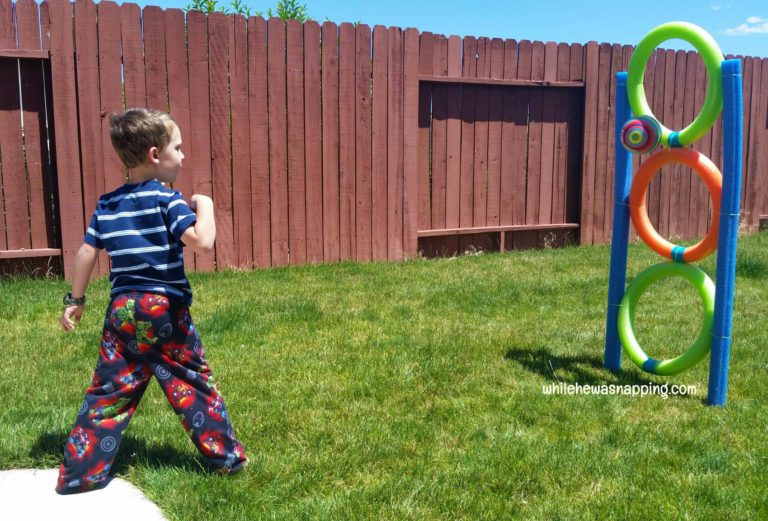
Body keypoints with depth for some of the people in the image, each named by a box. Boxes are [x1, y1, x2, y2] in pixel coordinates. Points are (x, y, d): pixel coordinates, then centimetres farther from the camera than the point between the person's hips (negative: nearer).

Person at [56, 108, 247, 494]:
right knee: (194, 384, 8)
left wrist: (75, 299, 21)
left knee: (109, 391, 11)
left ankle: (79, 473, 15)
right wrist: (204, 205, -6)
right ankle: (226, 457, 19)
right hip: (165, 310, -5)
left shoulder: (107, 204, 9)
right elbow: (201, 241, -23)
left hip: (122, 310, 5)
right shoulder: (166, 200, -11)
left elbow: (86, 252, 12)